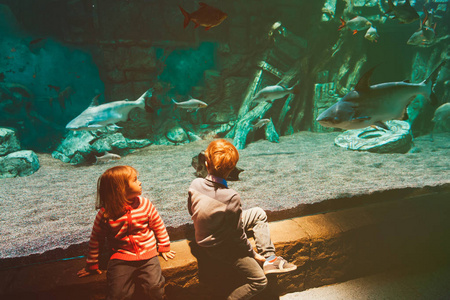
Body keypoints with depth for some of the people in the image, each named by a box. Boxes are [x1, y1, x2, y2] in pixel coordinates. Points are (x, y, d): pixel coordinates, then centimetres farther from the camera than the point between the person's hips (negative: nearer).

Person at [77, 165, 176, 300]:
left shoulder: (145, 205, -5)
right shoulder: (105, 214, -9)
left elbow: (158, 226, 8)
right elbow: (96, 240, 4)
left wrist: (164, 247, 13)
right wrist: (92, 264, 11)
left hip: (147, 255, 1)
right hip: (121, 259, -1)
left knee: (155, 289, -10)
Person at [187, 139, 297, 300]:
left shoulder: (195, 184, -17)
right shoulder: (231, 197, -34)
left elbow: (191, 211, 2)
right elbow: (238, 235, -22)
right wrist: (253, 254, -4)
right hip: (220, 247, -7)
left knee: (259, 213, 13)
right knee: (259, 281, 8)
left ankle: (270, 259, 14)